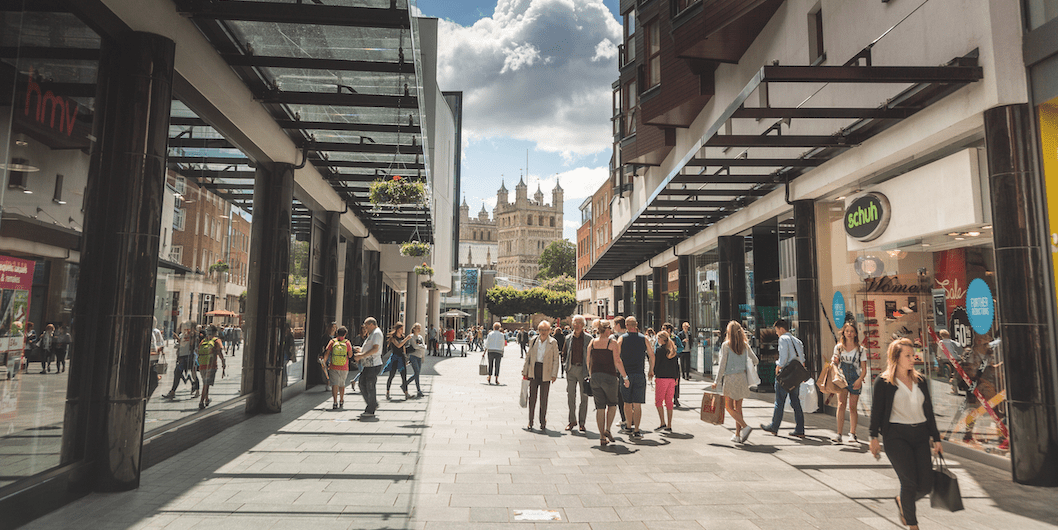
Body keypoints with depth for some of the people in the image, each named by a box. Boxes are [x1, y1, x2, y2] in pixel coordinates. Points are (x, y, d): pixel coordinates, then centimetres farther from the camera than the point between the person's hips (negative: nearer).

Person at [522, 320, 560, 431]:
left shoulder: (553, 342, 0)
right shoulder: (533, 341, 6)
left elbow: (556, 359, 1)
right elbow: (528, 357, 11)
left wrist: (554, 374, -6)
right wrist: (525, 372, 8)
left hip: (546, 373, -2)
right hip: (534, 371, 2)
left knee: (544, 399, 4)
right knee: (532, 397, 4)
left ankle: (543, 423, 15)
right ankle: (530, 422, 16)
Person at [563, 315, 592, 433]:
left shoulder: (588, 338, -1)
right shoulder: (568, 338, 9)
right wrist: (567, 366, 7)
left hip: (583, 369, -3)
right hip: (571, 369, 3)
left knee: (584, 397, 3)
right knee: (570, 396, 5)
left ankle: (582, 423, 14)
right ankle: (572, 420, 19)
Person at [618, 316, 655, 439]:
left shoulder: (622, 338, -1)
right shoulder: (643, 339, 3)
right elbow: (652, 355, 6)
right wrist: (651, 371, 19)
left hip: (625, 374, 0)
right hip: (639, 375, 0)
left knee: (627, 403, 13)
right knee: (637, 404, 1)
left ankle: (629, 427, 24)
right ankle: (636, 430, -3)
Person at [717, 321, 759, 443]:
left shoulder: (726, 345, -10)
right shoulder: (745, 345, 4)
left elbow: (722, 365, -10)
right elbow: (755, 360, 9)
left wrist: (717, 381, -4)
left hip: (730, 378, -5)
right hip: (742, 378, 5)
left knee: (729, 407, 4)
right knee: (738, 407, 12)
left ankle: (745, 426, -14)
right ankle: (738, 435, 15)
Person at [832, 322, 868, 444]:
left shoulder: (860, 349, 4)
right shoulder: (838, 347, 9)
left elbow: (864, 369, 3)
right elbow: (835, 363, 15)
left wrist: (860, 380, -13)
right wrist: (833, 363, -8)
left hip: (855, 380, 0)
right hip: (842, 379, 0)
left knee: (853, 407, 3)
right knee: (841, 404, -14)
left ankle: (852, 433, 18)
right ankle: (839, 434, -17)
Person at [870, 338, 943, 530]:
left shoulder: (921, 381, 14)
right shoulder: (883, 382, -2)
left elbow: (929, 411, 18)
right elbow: (876, 411, -1)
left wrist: (936, 438, 14)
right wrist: (874, 437, -6)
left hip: (920, 435, 5)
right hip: (896, 436, -5)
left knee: (926, 485, -1)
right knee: (909, 482, -8)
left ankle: (902, 501, 32)